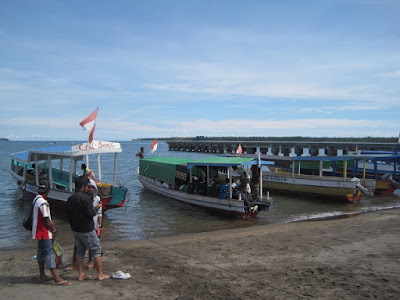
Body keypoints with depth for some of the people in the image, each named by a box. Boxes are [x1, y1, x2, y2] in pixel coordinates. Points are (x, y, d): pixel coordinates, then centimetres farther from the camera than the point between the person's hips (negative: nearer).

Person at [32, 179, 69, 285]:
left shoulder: (36, 199, 9)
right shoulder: (43, 202, -22)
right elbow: (46, 219, -22)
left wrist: (53, 227, 10)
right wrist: (53, 229, -7)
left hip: (39, 232, 10)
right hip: (44, 232, -10)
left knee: (41, 252, 18)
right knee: (49, 254, -9)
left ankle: (42, 275, 29)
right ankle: (57, 278, -8)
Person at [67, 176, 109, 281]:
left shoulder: (70, 198, 5)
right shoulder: (85, 198, -19)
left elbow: (69, 215, 12)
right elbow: (91, 214, -21)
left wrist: (73, 226, 21)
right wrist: (97, 208, -3)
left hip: (75, 230, 8)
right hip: (87, 230, -7)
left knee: (79, 251, 15)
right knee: (96, 251, 3)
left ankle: (81, 274, 20)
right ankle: (100, 274, 7)